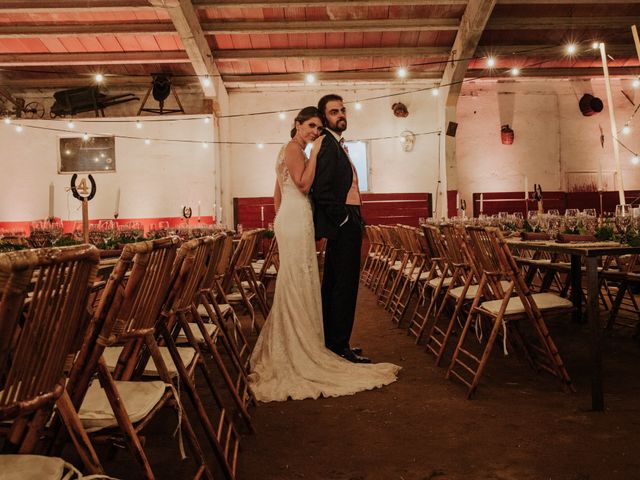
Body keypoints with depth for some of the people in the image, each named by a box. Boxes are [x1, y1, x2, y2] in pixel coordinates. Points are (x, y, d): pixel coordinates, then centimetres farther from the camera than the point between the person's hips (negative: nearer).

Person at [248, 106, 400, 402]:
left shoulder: (288, 150, 23)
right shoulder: (294, 148, -7)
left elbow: (277, 193, 24)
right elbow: (304, 184, -19)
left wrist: (280, 221, 26)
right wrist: (314, 153, -12)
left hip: (287, 219, 10)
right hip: (297, 220, -10)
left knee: (291, 284, 13)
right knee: (298, 282, -7)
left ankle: (284, 345, 21)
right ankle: (300, 351, -2)